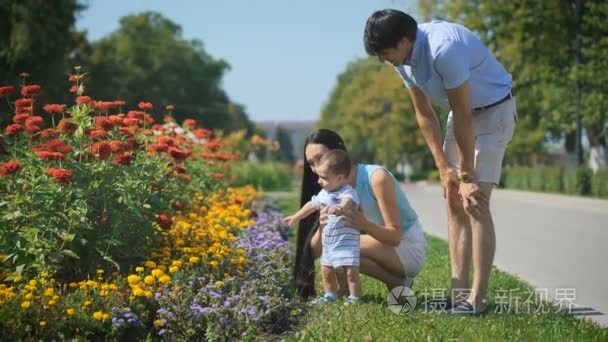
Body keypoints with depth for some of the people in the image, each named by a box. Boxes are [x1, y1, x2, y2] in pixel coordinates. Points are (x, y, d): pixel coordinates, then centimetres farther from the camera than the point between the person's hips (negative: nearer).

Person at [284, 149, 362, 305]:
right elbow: (312, 205, 25)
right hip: (328, 242, 8)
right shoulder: (324, 194, 8)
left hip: (346, 242, -8)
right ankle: (330, 295, 31)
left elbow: (348, 203, -43)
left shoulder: (348, 193, -20)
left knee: (351, 271, -13)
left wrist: (339, 208, -67)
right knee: (326, 271, 16)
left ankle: (354, 297, -2)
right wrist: (296, 217, 36)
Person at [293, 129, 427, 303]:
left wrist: (365, 225, -45)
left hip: (410, 249, -7)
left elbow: (395, 236, -26)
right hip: (386, 246, 7)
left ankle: (398, 283, -11)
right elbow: (315, 251, -13)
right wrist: (322, 227, -35)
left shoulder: (376, 177, -23)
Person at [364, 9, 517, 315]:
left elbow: (462, 116, -28)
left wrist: (467, 175, -22)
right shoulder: (403, 59, -7)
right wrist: (443, 167, -5)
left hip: (493, 111, -8)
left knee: (475, 203, -16)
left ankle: (477, 298, -15)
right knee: (454, 202, 4)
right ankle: (459, 292, 6)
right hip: (462, 112, 8)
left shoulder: (444, 49, -34)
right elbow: (424, 114, 0)